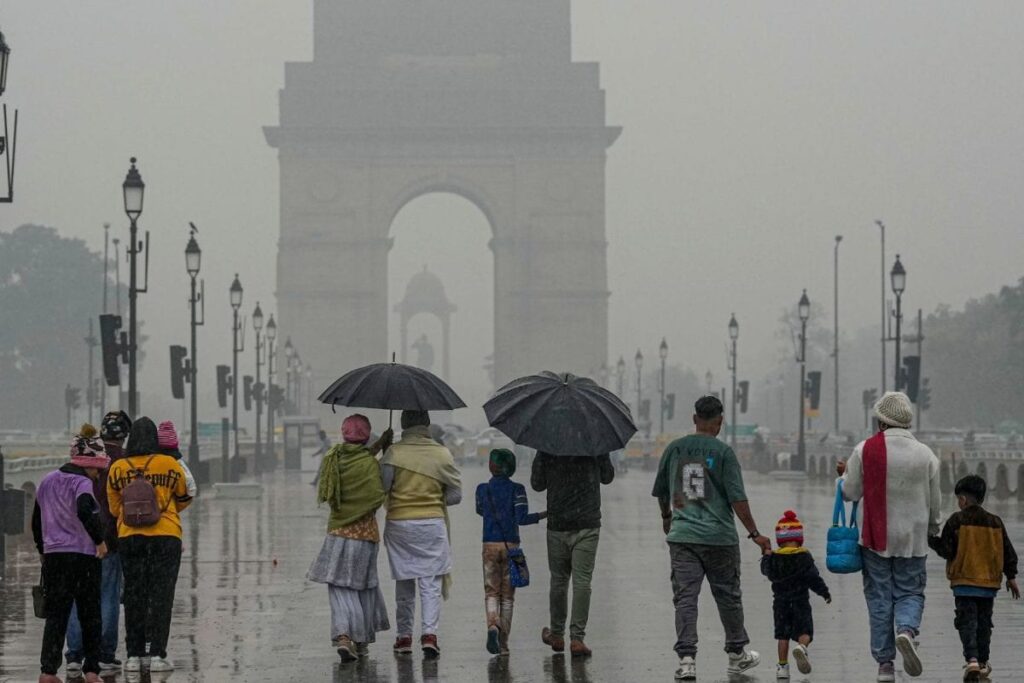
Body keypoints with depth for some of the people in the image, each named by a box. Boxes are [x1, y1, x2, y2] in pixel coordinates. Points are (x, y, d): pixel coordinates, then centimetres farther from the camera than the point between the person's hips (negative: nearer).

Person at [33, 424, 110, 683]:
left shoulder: (47, 482, 11)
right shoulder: (82, 483, -10)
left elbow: (36, 519, 18)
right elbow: (85, 512, -28)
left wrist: (42, 549, 28)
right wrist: (100, 540, -18)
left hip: (53, 555, 5)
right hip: (84, 555, -5)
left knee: (56, 614, 5)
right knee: (90, 615, 7)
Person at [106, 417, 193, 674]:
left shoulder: (118, 469, 1)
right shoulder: (169, 465, -3)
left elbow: (114, 506, 10)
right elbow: (184, 498, 12)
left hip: (129, 537, 2)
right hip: (166, 536, -2)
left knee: (133, 595, 9)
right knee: (161, 595, 1)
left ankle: (134, 655, 8)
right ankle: (157, 654, -5)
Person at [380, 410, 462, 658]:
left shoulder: (393, 453, -6)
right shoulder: (442, 454, -2)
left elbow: (381, 488, -9)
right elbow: (455, 495, 1)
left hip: (399, 523, 0)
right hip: (432, 523, 0)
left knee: (404, 582, 11)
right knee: (431, 582, 2)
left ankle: (404, 636, 16)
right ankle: (429, 633, -12)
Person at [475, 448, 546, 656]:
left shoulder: (483, 489, 0)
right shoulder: (517, 490, -5)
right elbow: (521, 518, -13)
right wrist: (543, 515, -1)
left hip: (490, 545, 1)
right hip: (511, 545, -1)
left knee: (491, 592, 6)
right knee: (507, 595, 7)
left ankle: (493, 625, -24)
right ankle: (503, 642, 6)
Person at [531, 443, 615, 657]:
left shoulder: (547, 448, -4)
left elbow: (537, 484, 5)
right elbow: (607, 477, 12)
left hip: (557, 526, 1)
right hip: (588, 525, -1)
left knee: (558, 581, 13)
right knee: (582, 581, -2)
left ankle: (557, 635, 23)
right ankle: (577, 637, -8)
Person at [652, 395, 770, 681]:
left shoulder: (674, 449, 4)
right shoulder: (722, 451, -7)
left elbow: (661, 492, 16)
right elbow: (737, 498, -11)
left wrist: (667, 517, 36)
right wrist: (754, 534, -5)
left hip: (682, 536, 2)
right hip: (720, 537, -2)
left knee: (685, 598, 0)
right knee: (728, 596, 13)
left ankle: (686, 659, -10)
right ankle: (737, 653, 26)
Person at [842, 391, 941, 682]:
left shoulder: (865, 451, -8)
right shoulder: (926, 454, -2)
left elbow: (850, 493, -3)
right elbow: (934, 502, 6)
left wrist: (843, 476, 18)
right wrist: (932, 528, 24)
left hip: (875, 538, 0)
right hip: (913, 538, 1)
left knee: (879, 598, 8)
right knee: (910, 593, 11)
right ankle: (907, 630, -20)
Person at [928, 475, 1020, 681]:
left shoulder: (957, 521, -8)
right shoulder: (995, 522, 6)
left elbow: (947, 550, -10)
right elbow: (1008, 552, 9)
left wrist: (932, 540, 7)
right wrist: (1011, 577, 17)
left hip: (964, 583, -4)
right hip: (989, 583, 4)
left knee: (967, 622, -4)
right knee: (984, 623, 15)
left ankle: (972, 660, -21)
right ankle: (983, 663, 19)